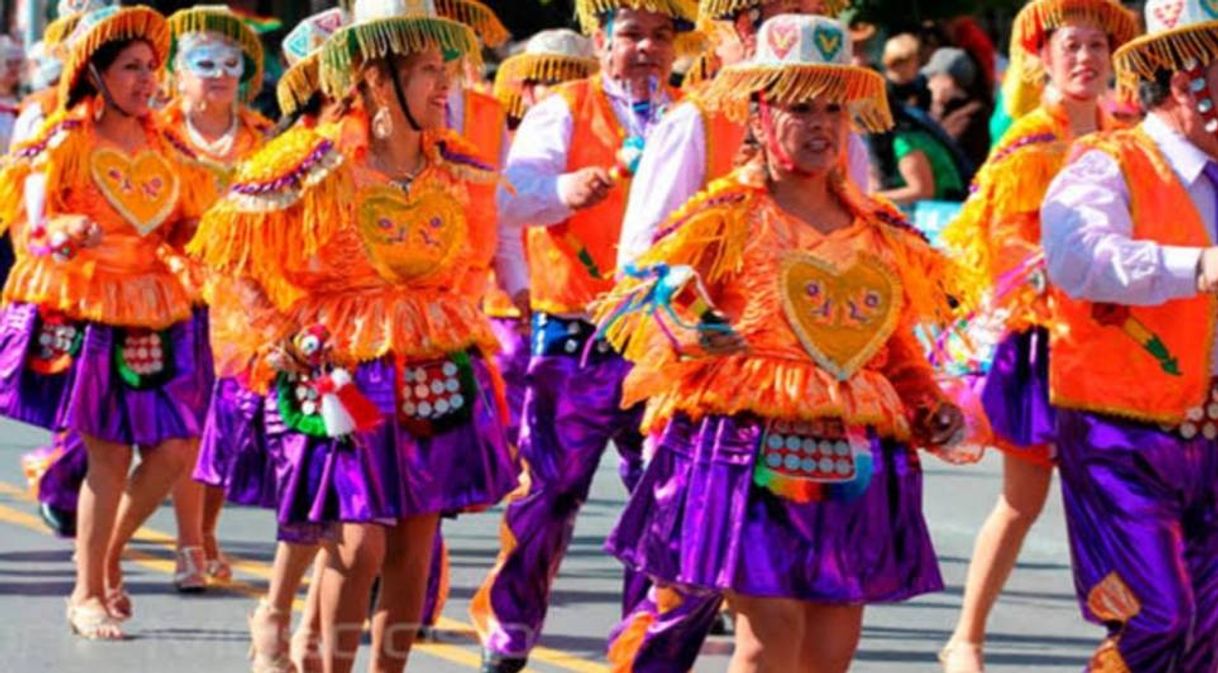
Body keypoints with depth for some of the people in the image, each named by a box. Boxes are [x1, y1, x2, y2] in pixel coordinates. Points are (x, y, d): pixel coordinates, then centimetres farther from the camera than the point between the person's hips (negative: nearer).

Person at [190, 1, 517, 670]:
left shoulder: (455, 169, 4)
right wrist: (284, 334, -4)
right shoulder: (319, 167, -12)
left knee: (413, 548, 4)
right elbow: (227, 245, -2)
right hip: (346, 377, -5)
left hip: (436, 380, 5)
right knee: (359, 543, -11)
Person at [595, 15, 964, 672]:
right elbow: (639, 296, -4)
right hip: (751, 450, -5)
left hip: (852, 463, 5)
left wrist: (930, 407, 8)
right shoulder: (728, 217, -1)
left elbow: (899, 346, 25)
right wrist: (684, 330, -25)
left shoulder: (880, 232, 16)